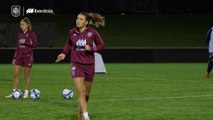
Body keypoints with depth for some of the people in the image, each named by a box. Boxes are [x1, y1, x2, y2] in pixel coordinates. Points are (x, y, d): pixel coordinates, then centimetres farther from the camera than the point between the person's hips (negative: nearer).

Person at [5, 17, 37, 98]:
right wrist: (15, 57, 12)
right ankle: (14, 92, 1)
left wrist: (25, 42, -18)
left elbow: (35, 45, -10)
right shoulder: (20, 34, 11)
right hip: (19, 56, 5)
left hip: (28, 56, -5)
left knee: (27, 75, 1)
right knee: (16, 74, -2)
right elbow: (17, 47, 15)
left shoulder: (31, 34, -4)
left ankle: (26, 93, 8)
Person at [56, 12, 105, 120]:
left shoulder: (92, 33, -6)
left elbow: (101, 45, 4)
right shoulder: (72, 32, -1)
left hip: (89, 65, 1)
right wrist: (64, 53, 4)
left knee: (86, 94, 13)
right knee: (81, 93, -16)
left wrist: (91, 48, -13)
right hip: (76, 65, -1)